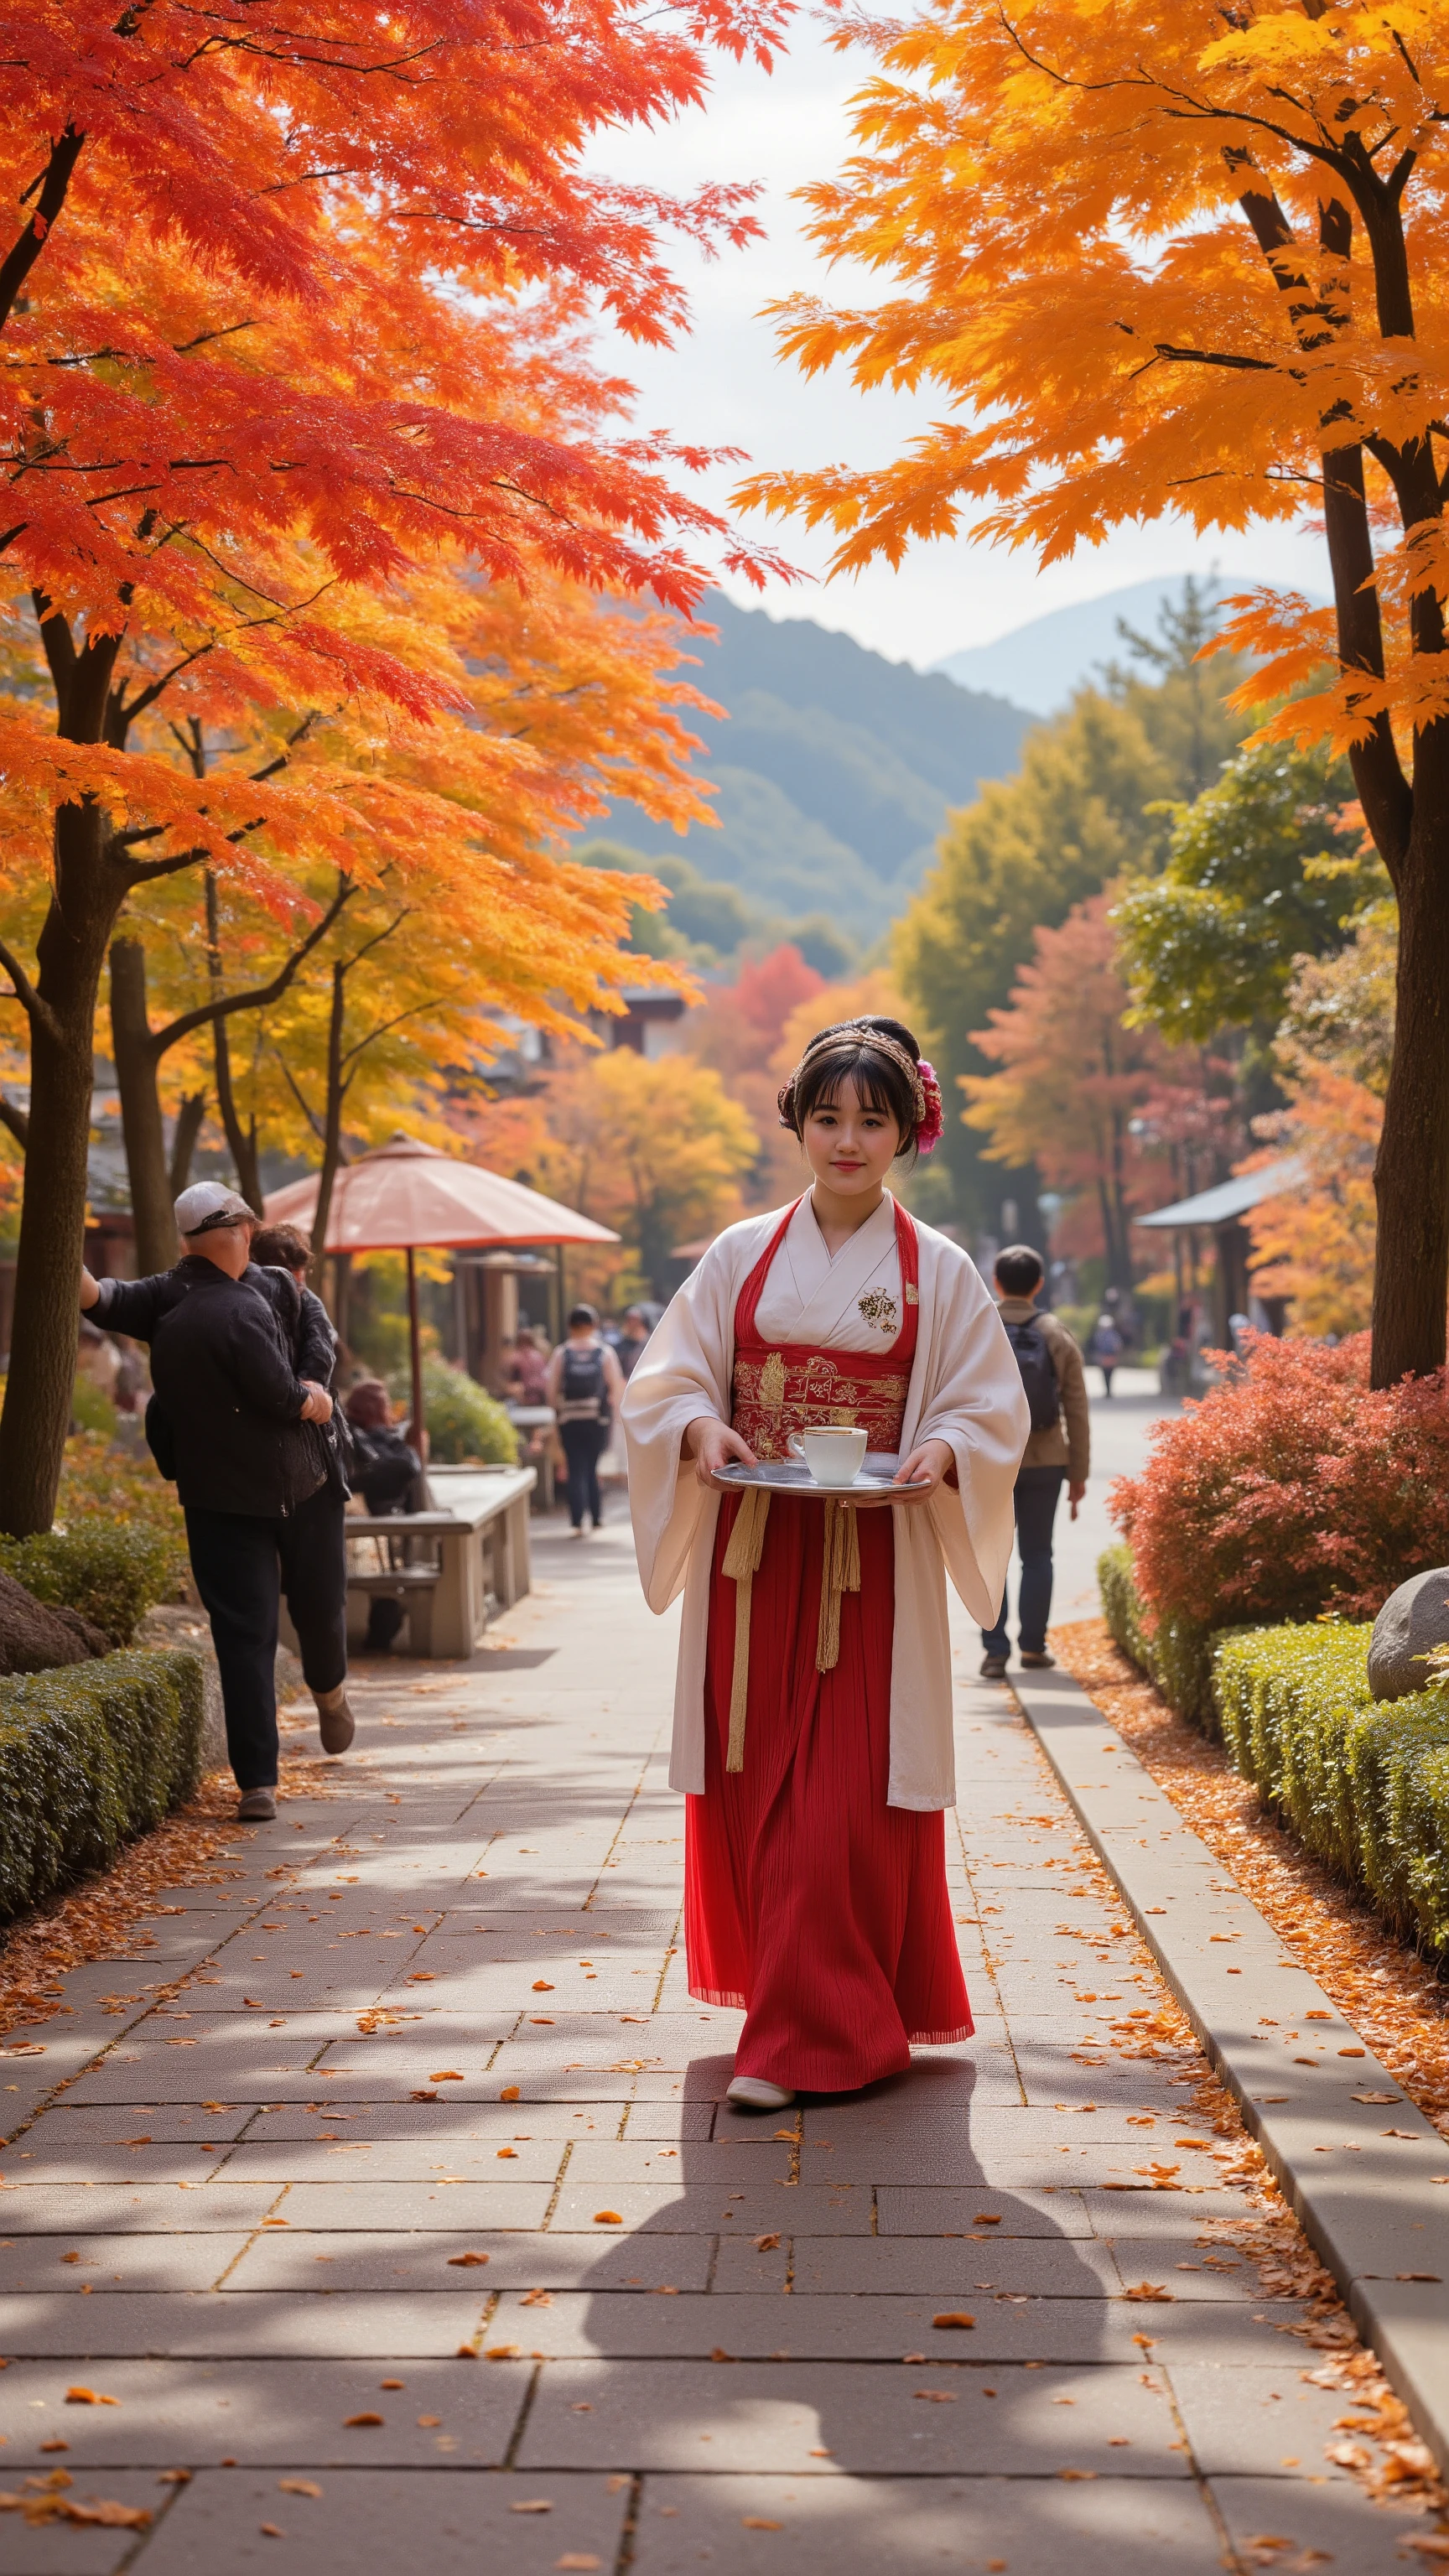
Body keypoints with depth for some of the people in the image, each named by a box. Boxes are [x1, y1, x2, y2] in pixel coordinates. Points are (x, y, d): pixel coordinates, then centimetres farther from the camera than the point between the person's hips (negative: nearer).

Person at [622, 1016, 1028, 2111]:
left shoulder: (940, 1273, 3)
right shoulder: (742, 1256, 8)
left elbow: (993, 1412, 2)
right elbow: (667, 1381, 7)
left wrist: (940, 1454, -18)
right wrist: (702, 1430, -14)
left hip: (874, 1562, -2)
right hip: (752, 1553, 3)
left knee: (849, 1797, -6)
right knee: (755, 1785, 5)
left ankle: (808, 2038, 0)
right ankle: (835, 2010, 21)